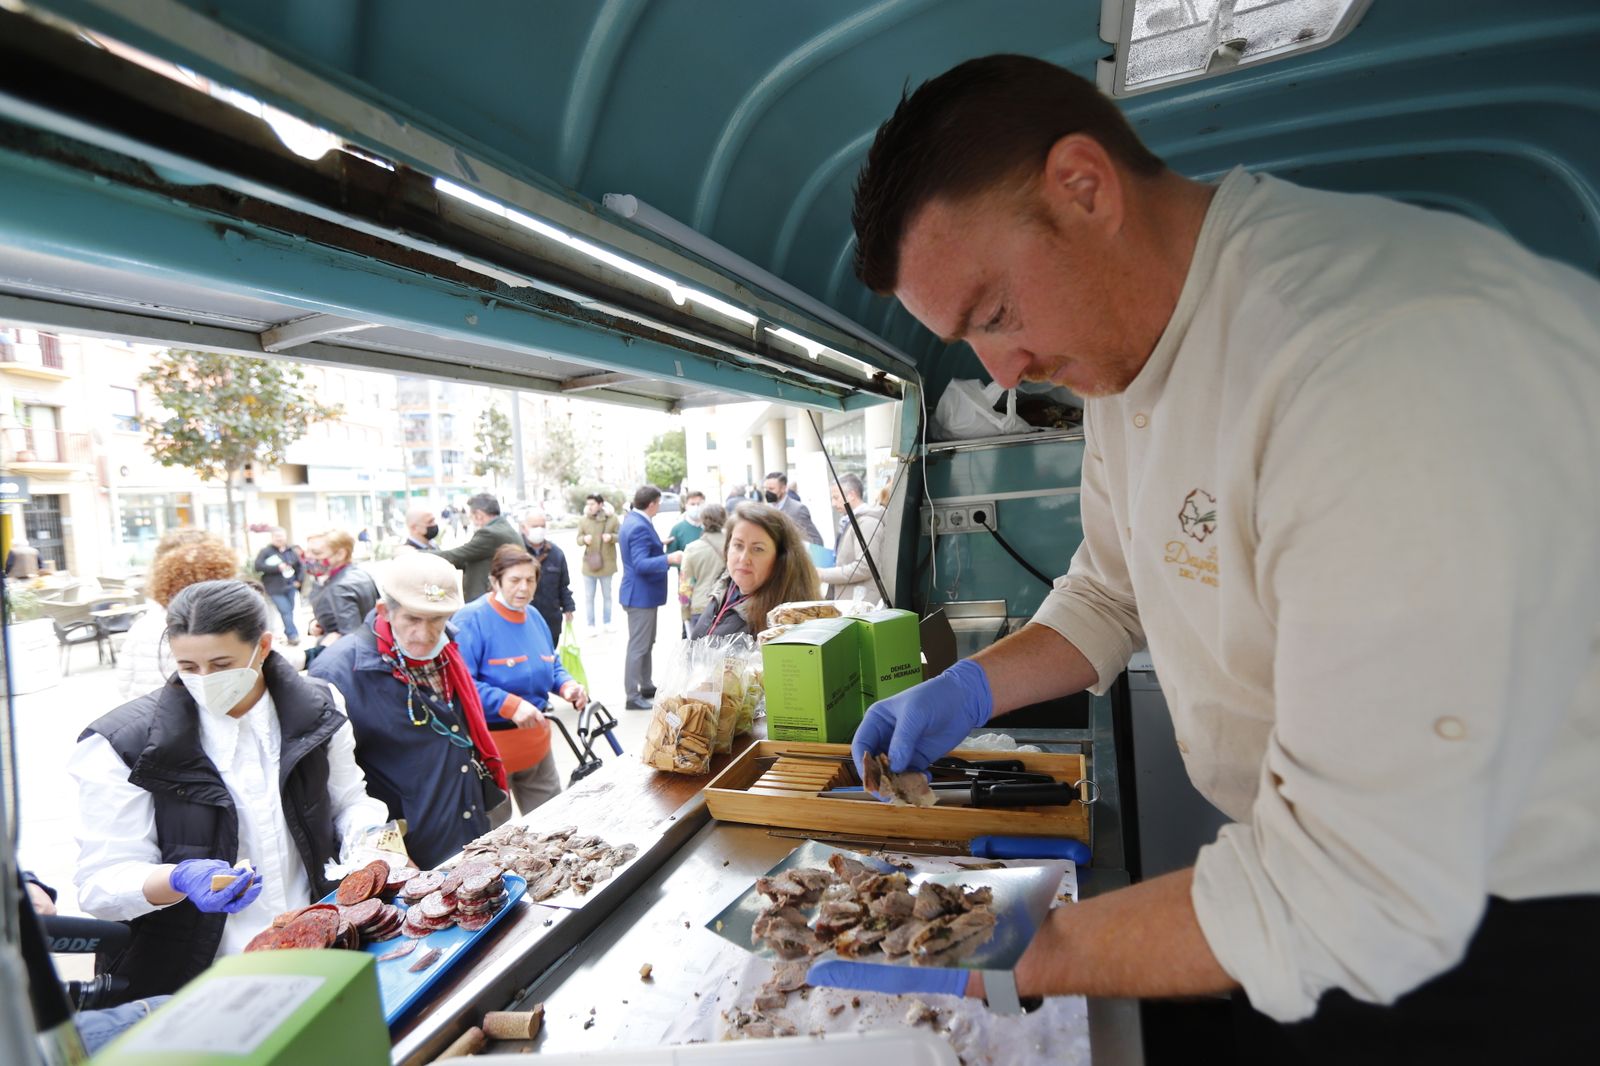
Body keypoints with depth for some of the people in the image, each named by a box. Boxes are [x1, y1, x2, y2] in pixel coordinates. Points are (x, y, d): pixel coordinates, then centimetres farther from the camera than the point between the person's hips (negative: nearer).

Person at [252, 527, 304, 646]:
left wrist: (299, 580, 6)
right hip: (275, 589, -5)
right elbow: (258, 566, -14)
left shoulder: (292, 552, 9)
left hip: (290, 587, 5)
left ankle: (288, 634, 22)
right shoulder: (265, 551, -4)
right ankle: (293, 635, -14)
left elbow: (301, 566, 18)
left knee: (289, 611, 10)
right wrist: (277, 568, -18)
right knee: (285, 612, -13)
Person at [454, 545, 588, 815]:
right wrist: (511, 705, -31)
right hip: (491, 746, -7)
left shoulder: (534, 617, 5)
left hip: (537, 742, 7)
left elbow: (553, 666, 17)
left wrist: (567, 686, -5)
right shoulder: (470, 620, -17)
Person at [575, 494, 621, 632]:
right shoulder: (583, 520, -5)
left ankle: (607, 623, 29)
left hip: (607, 564, -1)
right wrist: (584, 539, -20)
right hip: (589, 564, 1)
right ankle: (591, 625, 17)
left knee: (607, 596, 15)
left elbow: (621, 536, 0)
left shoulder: (612, 518, -8)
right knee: (589, 597, 6)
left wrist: (611, 537, -21)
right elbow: (578, 540, 3)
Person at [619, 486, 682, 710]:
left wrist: (661, 548, 26)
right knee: (638, 646, -3)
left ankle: (646, 686, 33)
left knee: (646, 643, 21)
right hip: (641, 595, -11)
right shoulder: (639, 527, -23)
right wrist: (668, 559, -39)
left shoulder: (634, 520, 9)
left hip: (644, 593, 11)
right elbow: (641, 564, -30)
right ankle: (632, 696, 4)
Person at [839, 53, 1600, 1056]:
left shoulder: (1407, 358, -34)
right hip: (1312, 860, 7)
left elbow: (1359, 897, -33)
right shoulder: (1121, 335, -3)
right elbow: (1110, 594, 9)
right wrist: (968, 690, -6)